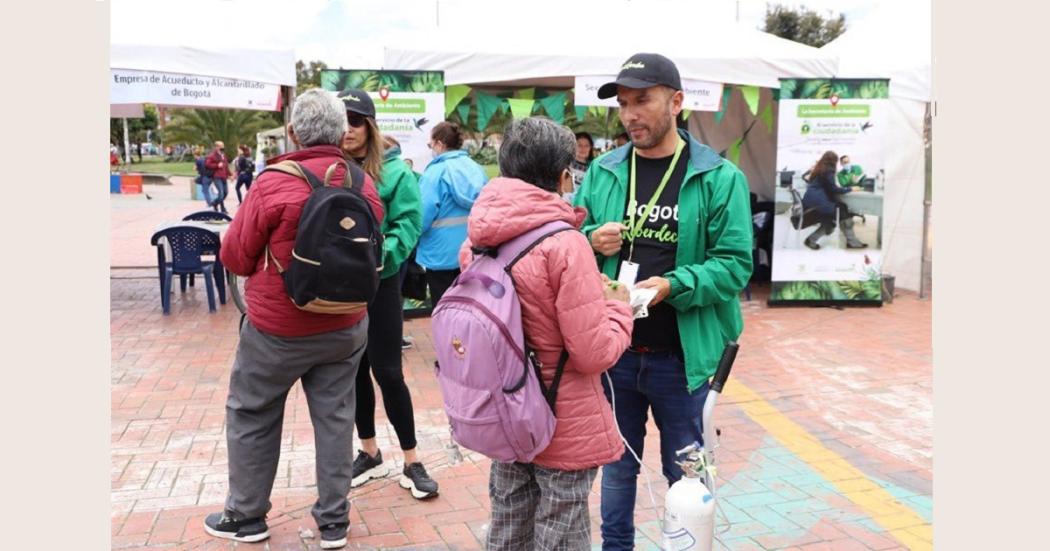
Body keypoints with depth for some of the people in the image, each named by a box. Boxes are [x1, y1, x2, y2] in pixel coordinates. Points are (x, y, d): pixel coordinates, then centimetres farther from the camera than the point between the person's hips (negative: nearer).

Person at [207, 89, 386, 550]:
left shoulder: (273, 184, -18)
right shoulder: (365, 185, -5)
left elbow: (235, 257, -7)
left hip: (278, 329, -3)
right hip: (346, 326, 4)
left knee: (251, 416, 16)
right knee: (334, 416, 13)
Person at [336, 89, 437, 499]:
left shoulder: (394, 171, -6)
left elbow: (407, 225, -11)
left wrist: (377, 256, -25)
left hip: (379, 283, -4)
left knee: (386, 371, 0)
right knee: (354, 369, 14)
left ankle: (411, 462, 15)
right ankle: (370, 454, 31)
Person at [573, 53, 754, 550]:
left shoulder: (719, 177, -7)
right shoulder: (602, 172, 2)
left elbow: (735, 263, -11)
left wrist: (672, 286, -25)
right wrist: (591, 242, -14)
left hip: (681, 355, -3)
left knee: (685, 474, 15)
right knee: (617, 466, 20)